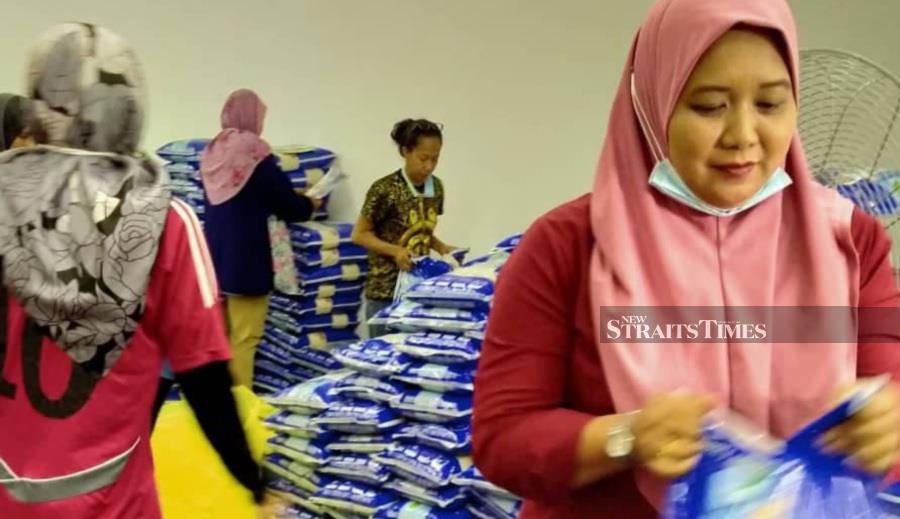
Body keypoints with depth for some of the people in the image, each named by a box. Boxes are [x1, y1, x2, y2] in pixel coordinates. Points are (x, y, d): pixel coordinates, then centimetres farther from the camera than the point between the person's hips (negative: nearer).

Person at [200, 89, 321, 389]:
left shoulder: (212, 153, 8)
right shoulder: (255, 152, -12)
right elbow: (286, 204, -8)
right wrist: (311, 204, 14)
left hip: (215, 259, 7)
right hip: (245, 261, -7)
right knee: (242, 339, -1)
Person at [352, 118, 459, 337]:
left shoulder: (436, 187, 5)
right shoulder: (385, 189, -15)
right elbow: (360, 234, -9)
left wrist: (442, 248, 0)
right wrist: (394, 250, -22)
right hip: (386, 290, -6)